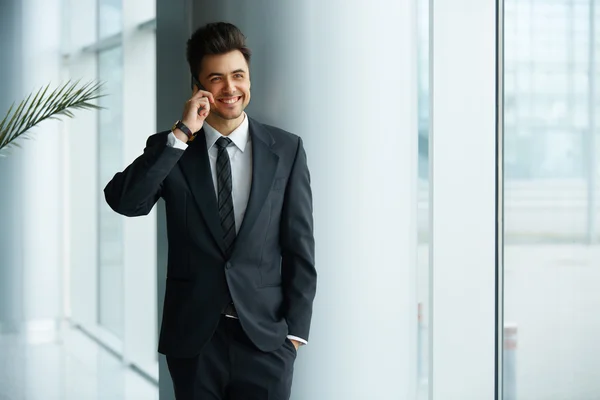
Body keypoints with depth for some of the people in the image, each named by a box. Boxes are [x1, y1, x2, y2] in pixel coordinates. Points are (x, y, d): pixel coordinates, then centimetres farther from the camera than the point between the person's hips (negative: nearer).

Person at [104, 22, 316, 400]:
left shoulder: (287, 149, 1)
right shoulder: (169, 149, 1)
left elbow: (300, 246, 1)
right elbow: (123, 202, -15)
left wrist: (295, 329, -2)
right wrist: (180, 134, -18)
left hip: (266, 338, 0)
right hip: (193, 339, 0)